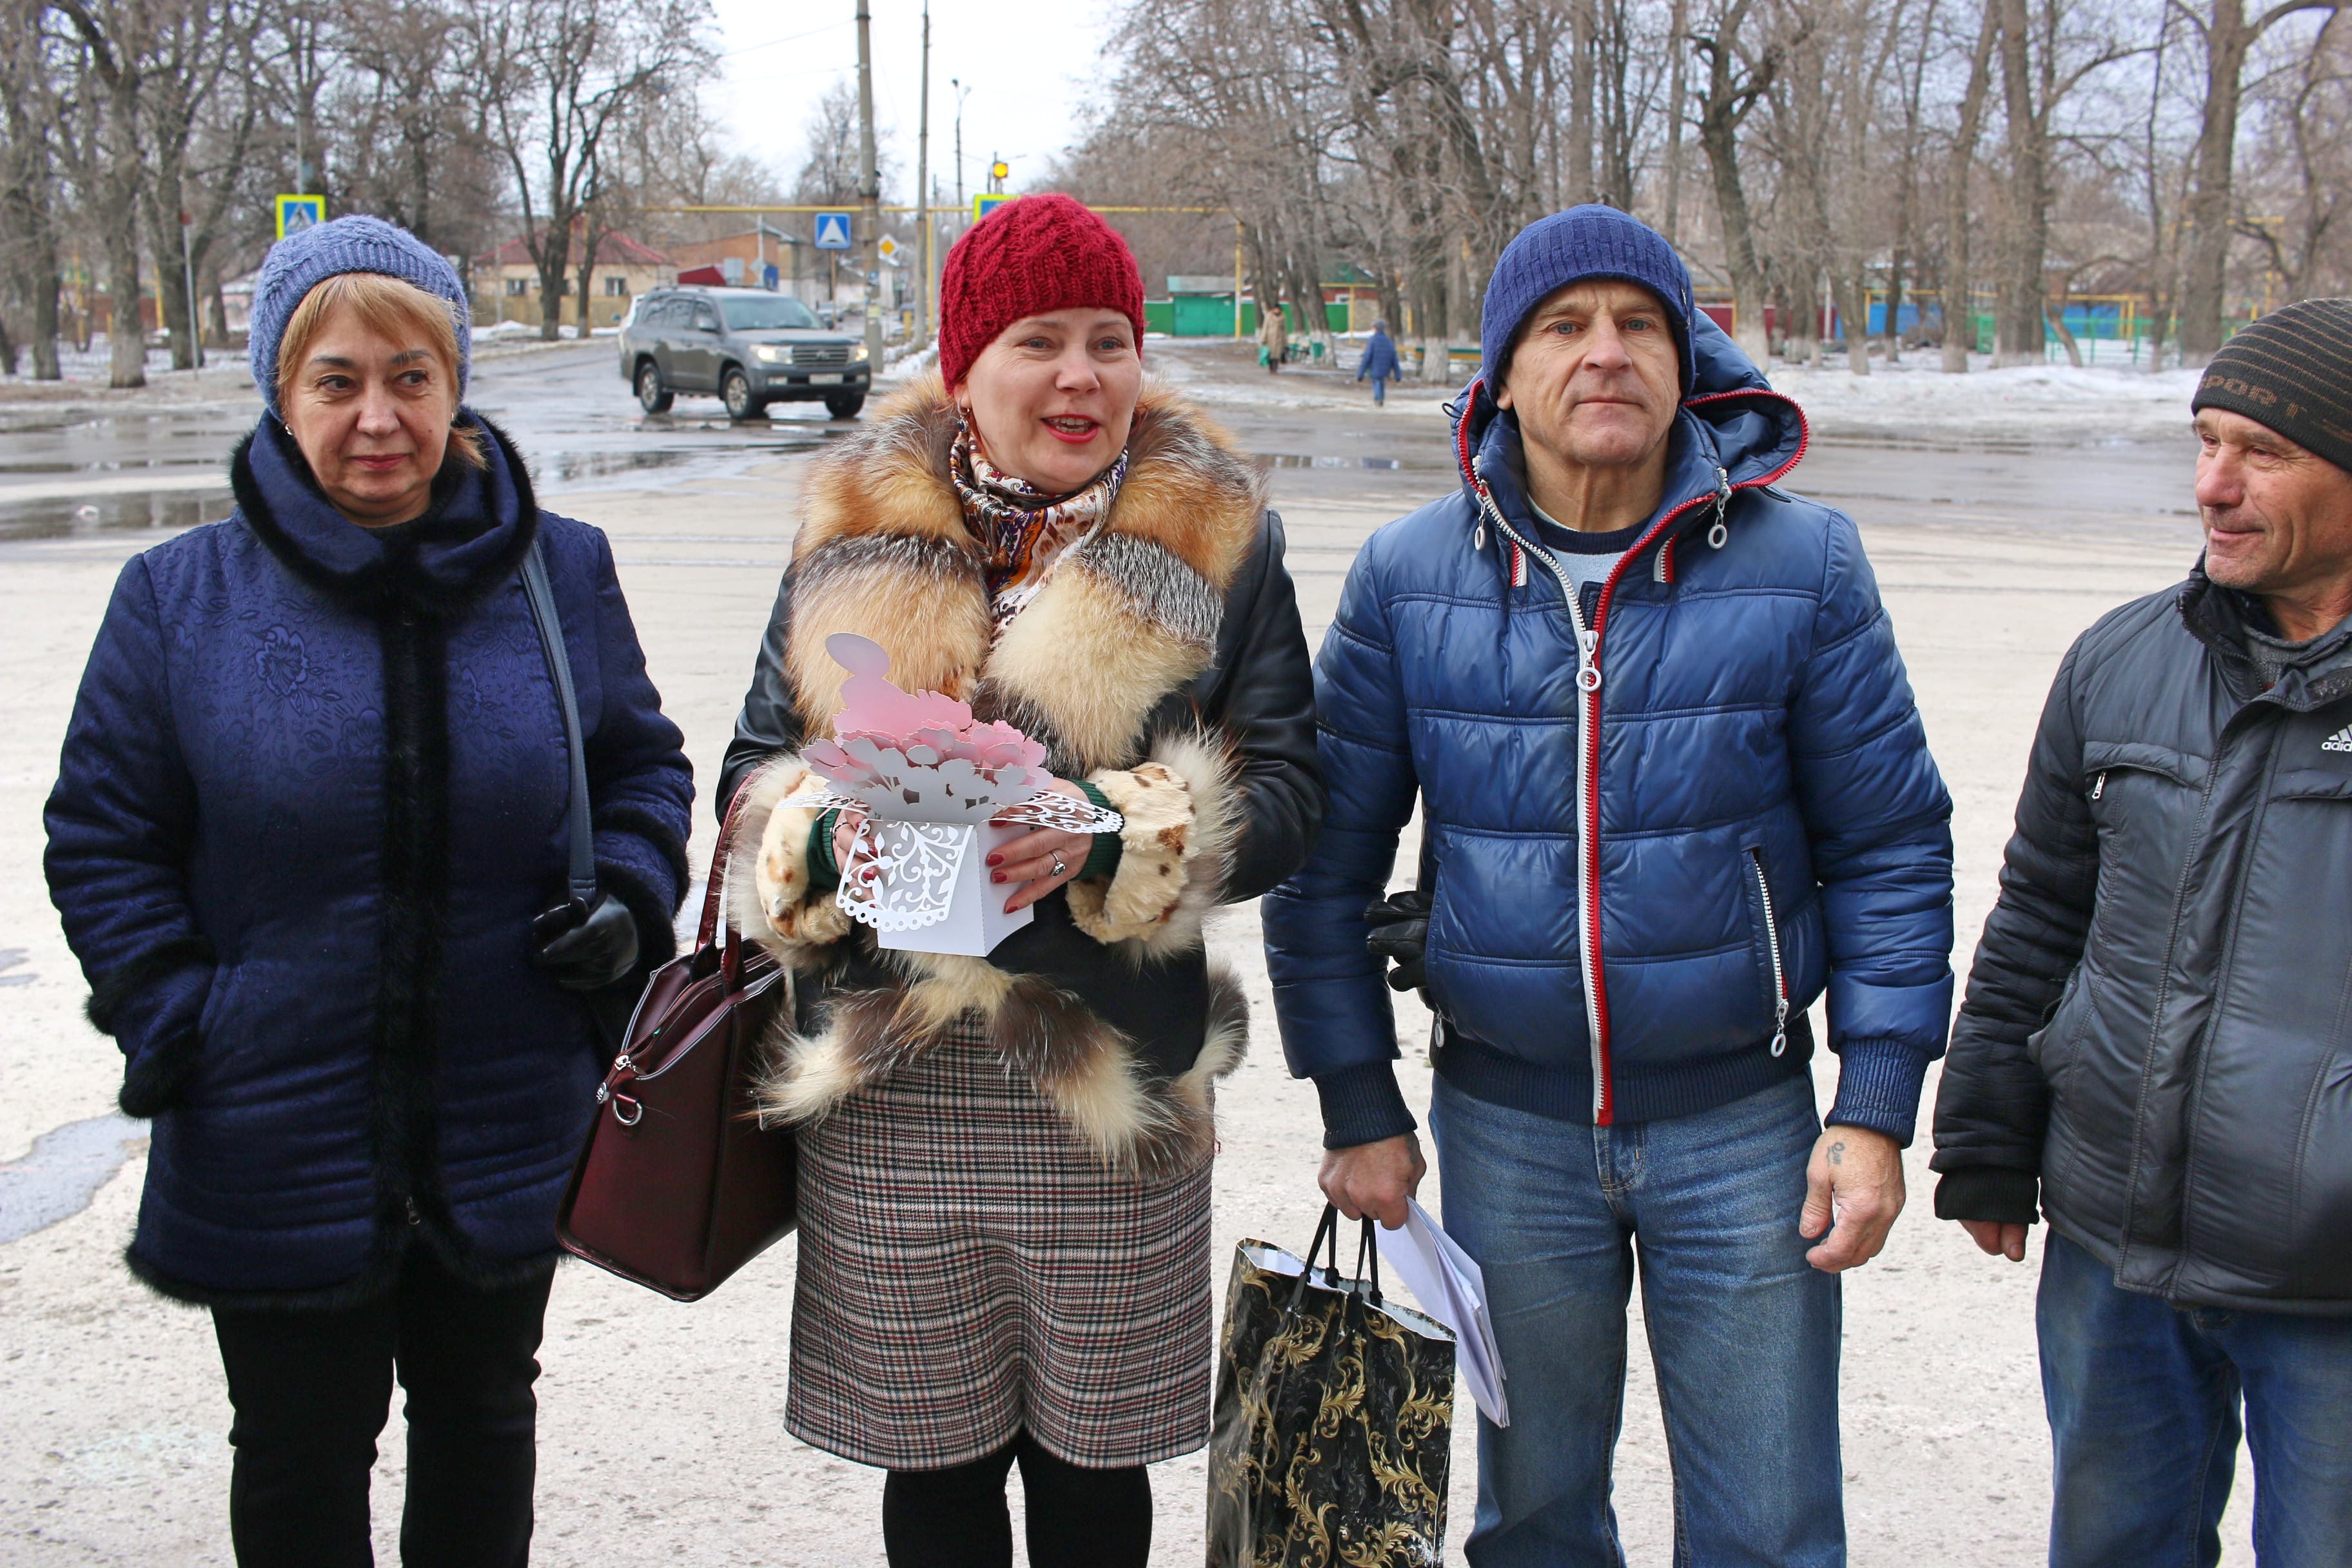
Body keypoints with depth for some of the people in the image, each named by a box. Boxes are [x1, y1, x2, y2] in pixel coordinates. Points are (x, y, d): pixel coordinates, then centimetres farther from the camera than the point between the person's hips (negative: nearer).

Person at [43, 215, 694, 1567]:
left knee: (482, 1416, 23)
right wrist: (174, 1022, -11)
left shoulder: (562, 573, -3)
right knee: (302, 1455, 15)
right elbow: (104, 836, -1)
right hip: (276, 1141, -1)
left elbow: (644, 763, 10)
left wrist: (631, 900, -8)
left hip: (507, 1134, 2)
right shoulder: (181, 597, -7)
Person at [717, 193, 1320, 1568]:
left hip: (1115, 1082, -1)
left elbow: (1285, 796, -3)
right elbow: (758, 768, 10)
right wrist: (831, 836, -14)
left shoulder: (1216, 537, 2)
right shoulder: (858, 530, 7)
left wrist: (1111, 835, -21)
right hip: (887, 1087, 1)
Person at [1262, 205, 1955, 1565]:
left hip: (1744, 1122, -1)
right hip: (1508, 1128, 1)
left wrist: (1878, 1108, -7)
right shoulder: (1407, 578, -3)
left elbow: (1893, 846, -2)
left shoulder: (1803, 564, -5)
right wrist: (1361, 1109, 1)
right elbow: (1328, 855, 2)